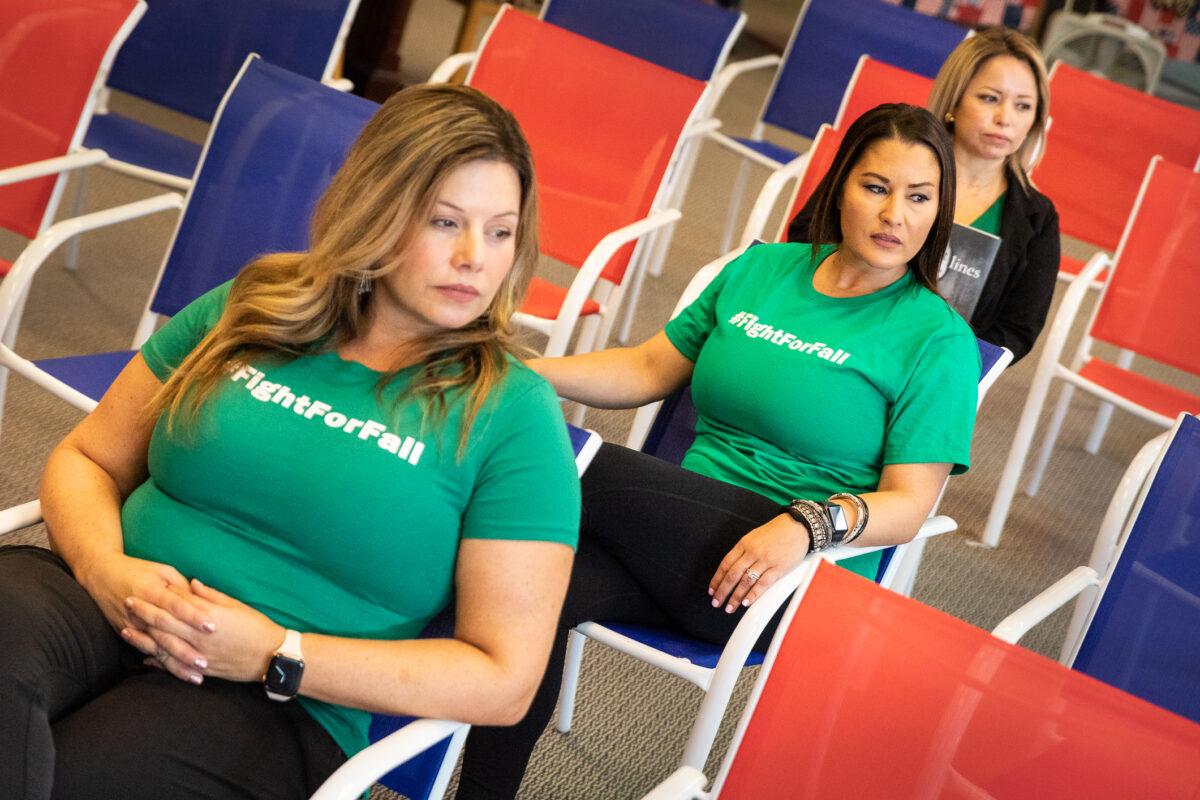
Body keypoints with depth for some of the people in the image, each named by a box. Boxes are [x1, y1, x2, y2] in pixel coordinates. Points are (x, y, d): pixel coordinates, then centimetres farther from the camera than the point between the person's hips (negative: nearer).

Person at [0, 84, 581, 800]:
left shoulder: (513, 414, 0)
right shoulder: (254, 308, 12)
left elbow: (504, 680, -4)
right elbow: (86, 459, 17)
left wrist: (277, 655, -12)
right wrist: (106, 567, -8)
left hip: (280, 711, -4)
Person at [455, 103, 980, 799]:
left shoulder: (939, 340, -2)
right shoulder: (761, 269, 14)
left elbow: (909, 505, -8)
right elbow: (652, 369, 18)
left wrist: (807, 522, -28)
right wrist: (524, 372, 3)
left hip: (797, 582, -5)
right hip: (683, 544, 5)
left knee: (582, 467, -28)